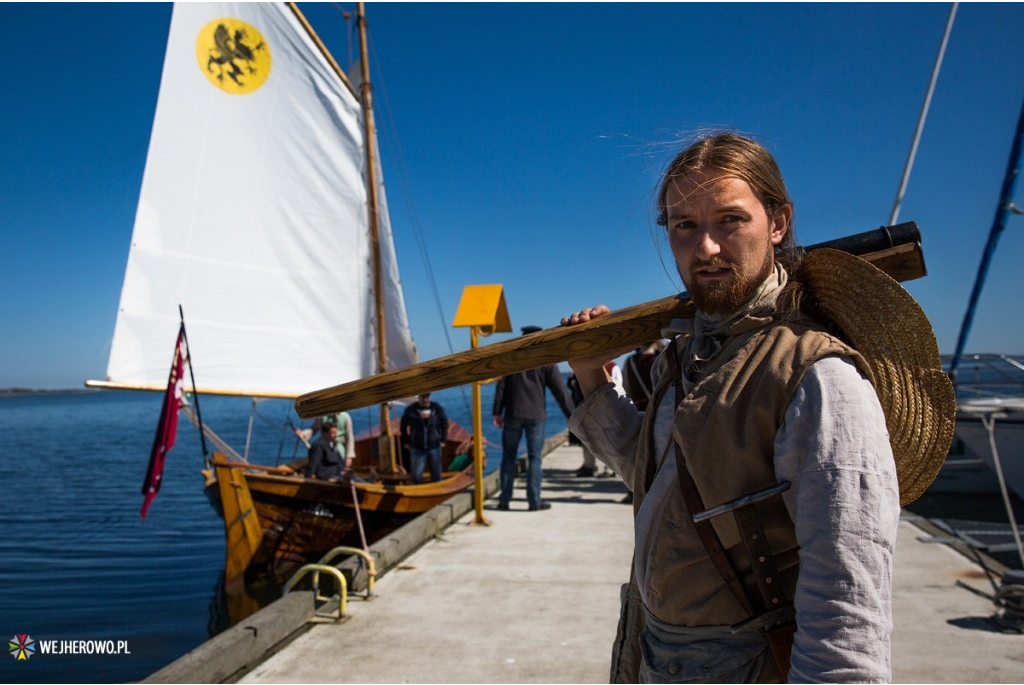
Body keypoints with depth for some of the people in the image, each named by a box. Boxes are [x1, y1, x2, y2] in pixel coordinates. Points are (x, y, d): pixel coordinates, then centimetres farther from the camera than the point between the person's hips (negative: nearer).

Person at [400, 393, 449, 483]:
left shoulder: (437, 408, -4)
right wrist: (406, 441, 7)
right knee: (416, 476, 0)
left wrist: (443, 439, 8)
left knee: (436, 475, 8)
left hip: (434, 447, 1)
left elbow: (444, 423, 10)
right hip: (417, 449, -1)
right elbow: (403, 426, 7)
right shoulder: (410, 410, -7)